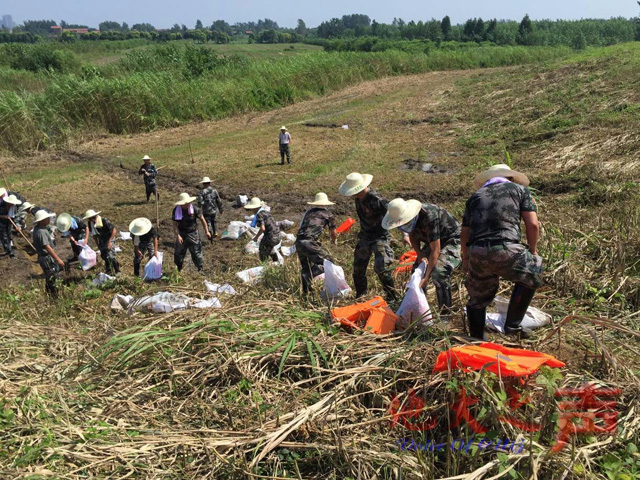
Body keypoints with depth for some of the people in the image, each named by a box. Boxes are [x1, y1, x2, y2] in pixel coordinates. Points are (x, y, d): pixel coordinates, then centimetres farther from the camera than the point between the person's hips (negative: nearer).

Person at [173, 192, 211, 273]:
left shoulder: (194, 209, -16)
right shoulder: (176, 210, -11)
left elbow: (202, 219, -3)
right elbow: (175, 224, -7)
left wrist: (207, 231, 2)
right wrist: (178, 235, -18)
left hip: (193, 234, -2)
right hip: (181, 234, 2)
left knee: (196, 252, 2)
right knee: (178, 253, 11)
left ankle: (200, 269, 18)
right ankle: (179, 269, 33)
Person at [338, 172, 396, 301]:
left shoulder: (376, 199, -27)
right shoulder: (358, 198, -3)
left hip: (380, 237, -8)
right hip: (365, 236, 8)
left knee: (381, 268, -17)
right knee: (358, 267, 12)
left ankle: (392, 298, -2)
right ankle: (360, 296, 30)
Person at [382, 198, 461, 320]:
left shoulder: (429, 218, -37)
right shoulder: (407, 216, -14)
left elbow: (435, 250, -33)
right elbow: (413, 236, 5)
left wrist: (426, 277, -31)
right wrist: (420, 255, -12)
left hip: (452, 240, -8)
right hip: (432, 241, 8)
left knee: (439, 272, -25)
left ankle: (446, 315, -15)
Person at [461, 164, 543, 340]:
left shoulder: (476, 196, 26)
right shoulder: (520, 189, 19)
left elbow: (464, 233, 23)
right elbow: (533, 224, 8)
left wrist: (465, 258, 37)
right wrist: (533, 250, 23)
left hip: (477, 253, 3)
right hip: (506, 250, -3)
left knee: (477, 298, 21)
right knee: (532, 274, 24)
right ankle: (513, 325, 21)